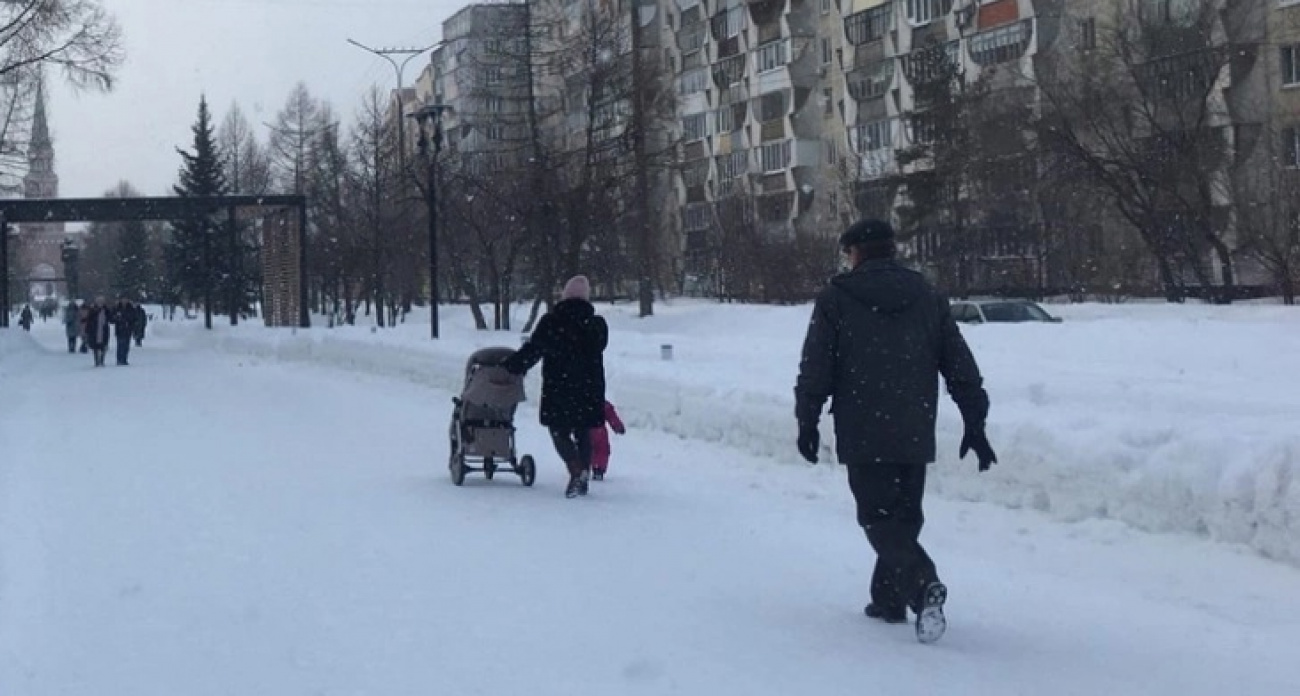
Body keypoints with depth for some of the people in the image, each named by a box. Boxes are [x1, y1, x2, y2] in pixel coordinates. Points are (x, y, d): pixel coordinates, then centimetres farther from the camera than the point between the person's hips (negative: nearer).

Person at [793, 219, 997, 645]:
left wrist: (807, 422, 5)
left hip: (862, 436, -4)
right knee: (904, 516, 16)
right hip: (915, 435, 4)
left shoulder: (836, 298, -2)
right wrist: (975, 423, 12)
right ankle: (889, 600, 20)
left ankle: (924, 585, -24)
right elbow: (961, 367, 9)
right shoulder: (928, 298, 10)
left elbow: (815, 368, -4)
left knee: (880, 518, -2)